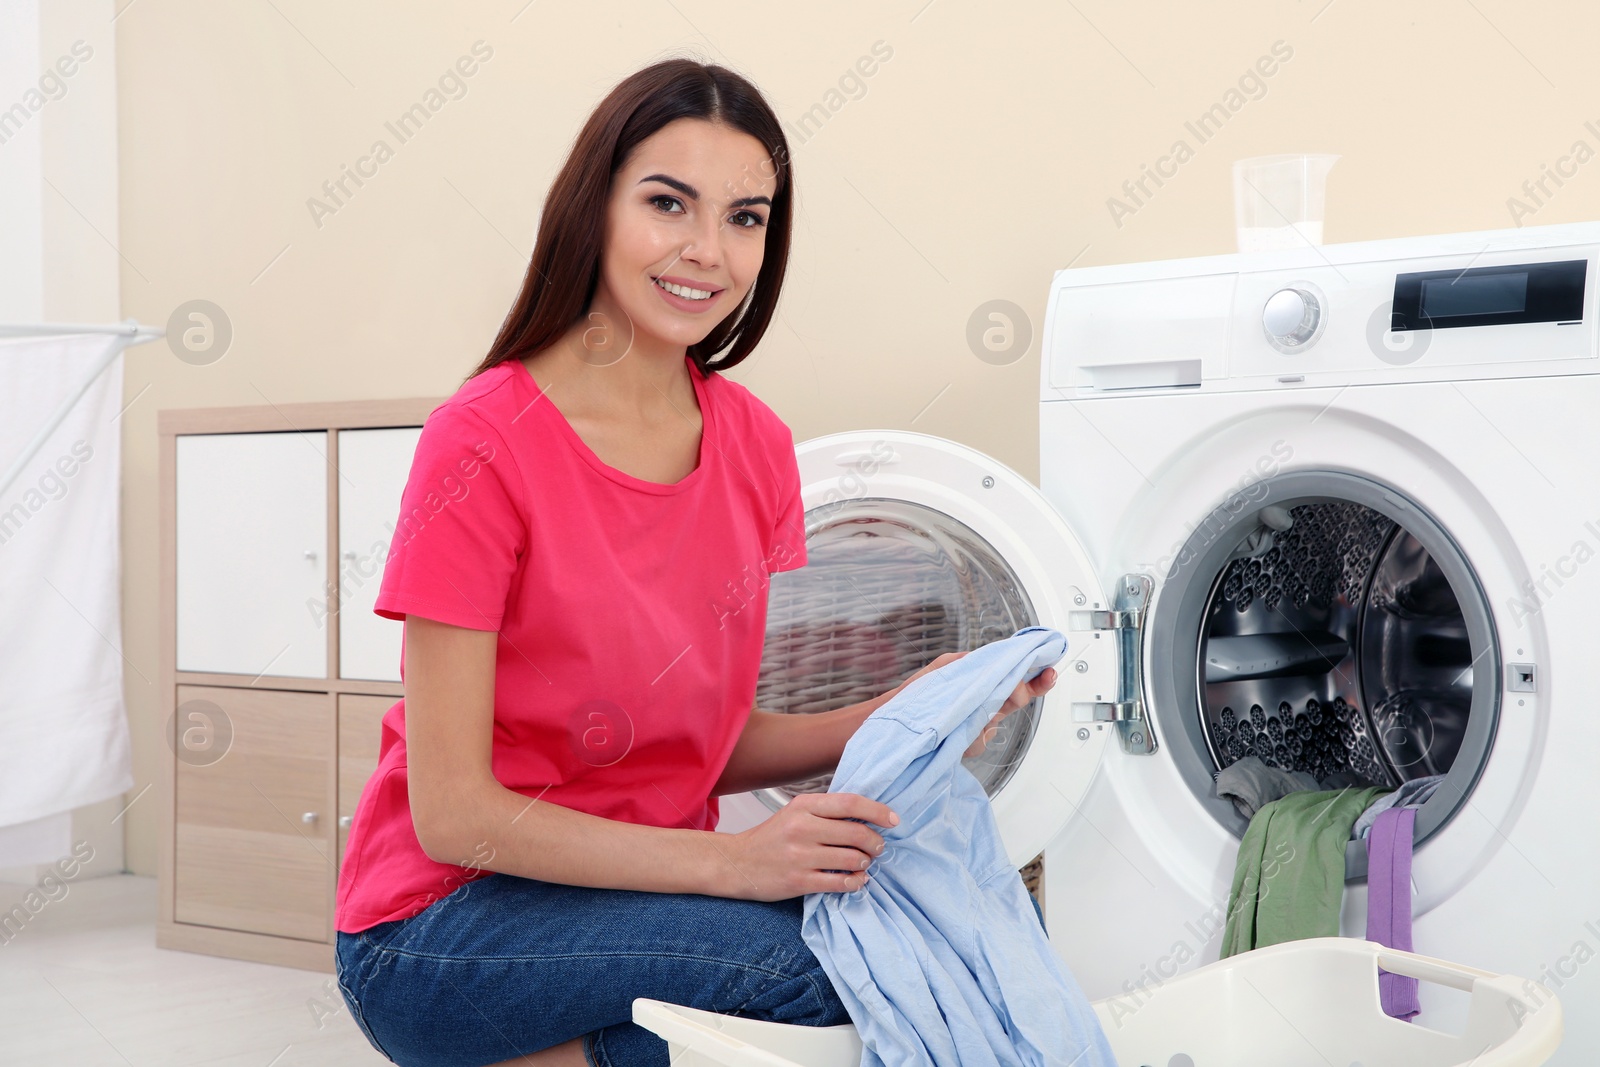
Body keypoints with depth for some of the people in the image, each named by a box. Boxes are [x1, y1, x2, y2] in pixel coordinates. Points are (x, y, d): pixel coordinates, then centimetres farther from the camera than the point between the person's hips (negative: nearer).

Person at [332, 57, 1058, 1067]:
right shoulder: (484, 448, -17)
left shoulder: (757, 446, 2)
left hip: (649, 884, 7)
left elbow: (715, 742, 8)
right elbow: (454, 813, -18)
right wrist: (727, 863, -25)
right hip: (446, 924, -6)